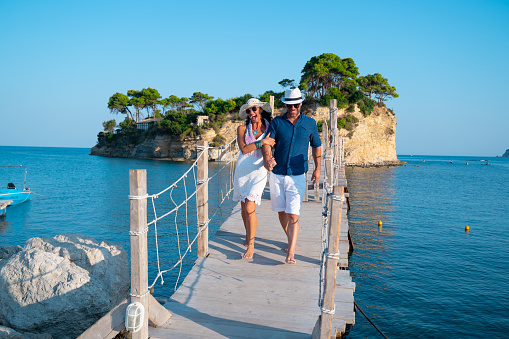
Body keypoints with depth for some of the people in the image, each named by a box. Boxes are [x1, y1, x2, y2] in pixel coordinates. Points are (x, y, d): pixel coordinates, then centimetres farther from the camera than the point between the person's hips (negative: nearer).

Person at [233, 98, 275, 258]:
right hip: (242, 171, 2)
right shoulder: (242, 129, 1)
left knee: (250, 208, -12)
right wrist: (261, 142, -21)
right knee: (244, 206, 12)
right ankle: (248, 236, 35)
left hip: (258, 172, -2)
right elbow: (244, 149, -13)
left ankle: (251, 246, -1)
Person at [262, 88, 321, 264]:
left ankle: (291, 253, -7)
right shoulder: (277, 122, 0)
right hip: (276, 175, 2)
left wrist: (317, 168, 12)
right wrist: (267, 158, -33)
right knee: (281, 212, 13)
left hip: (297, 177, -2)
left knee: (293, 215, -10)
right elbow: (267, 142, -13)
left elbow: (316, 146, 15)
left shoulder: (310, 123, 3)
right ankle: (291, 240, 36)